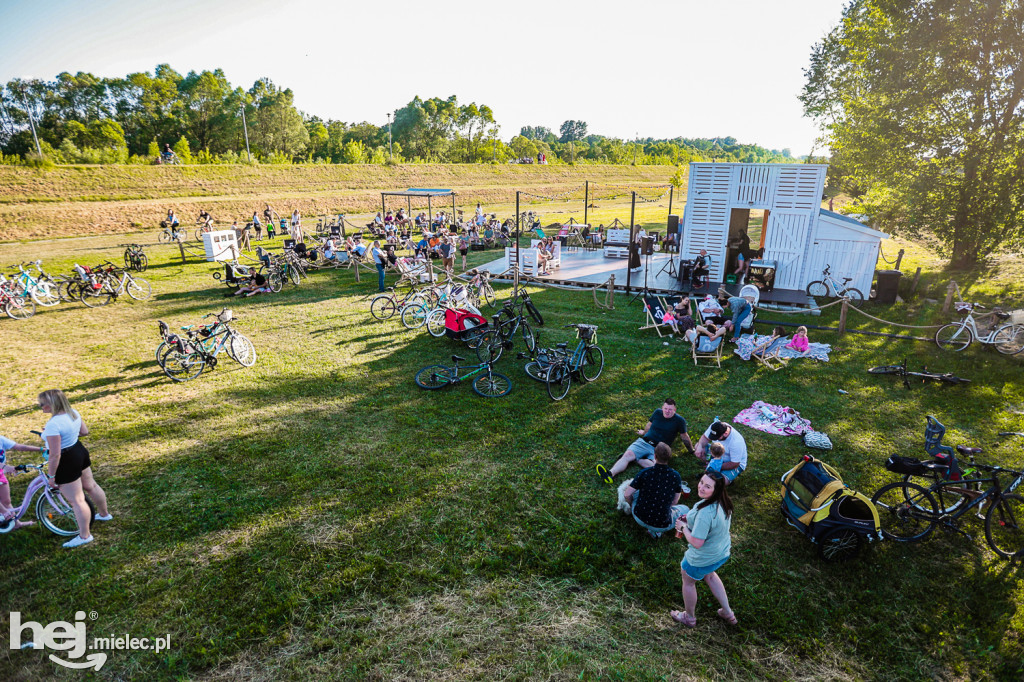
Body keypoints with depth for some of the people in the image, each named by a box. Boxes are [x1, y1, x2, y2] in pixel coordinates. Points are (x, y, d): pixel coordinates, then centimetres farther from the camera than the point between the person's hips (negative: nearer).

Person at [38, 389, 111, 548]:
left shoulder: (53, 424, -29)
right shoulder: (73, 413, -4)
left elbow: (55, 455, -26)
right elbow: (84, 431, 12)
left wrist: (51, 476, -15)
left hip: (66, 462, -9)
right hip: (80, 451, 9)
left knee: (76, 500, 3)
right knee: (90, 486, 27)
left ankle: (84, 535, 15)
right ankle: (104, 514, 46)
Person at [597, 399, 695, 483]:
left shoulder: (679, 421, 2)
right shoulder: (657, 412, 11)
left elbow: (684, 436, 15)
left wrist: (691, 451, 25)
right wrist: (644, 432, 43)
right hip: (644, 442, 3)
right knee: (627, 454, -26)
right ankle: (611, 474, -42)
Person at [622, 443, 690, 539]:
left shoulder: (645, 473, -11)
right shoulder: (676, 476, -9)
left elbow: (627, 495, -6)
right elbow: (674, 502, 4)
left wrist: (632, 505, 15)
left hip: (639, 519, 2)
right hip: (662, 526, -2)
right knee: (685, 509, 24)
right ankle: (655, 530, 5)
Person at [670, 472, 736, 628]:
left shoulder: (705, 513, -40)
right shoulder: (722, 502, -13)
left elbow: (697, 543, -34)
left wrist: (683, 527, -18)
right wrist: (690, 520, 0)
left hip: (702, 559, -8)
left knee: (688, 581, 21)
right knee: (709, 574, 37)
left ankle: (689, 617, 45)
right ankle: (727, 613, 49)